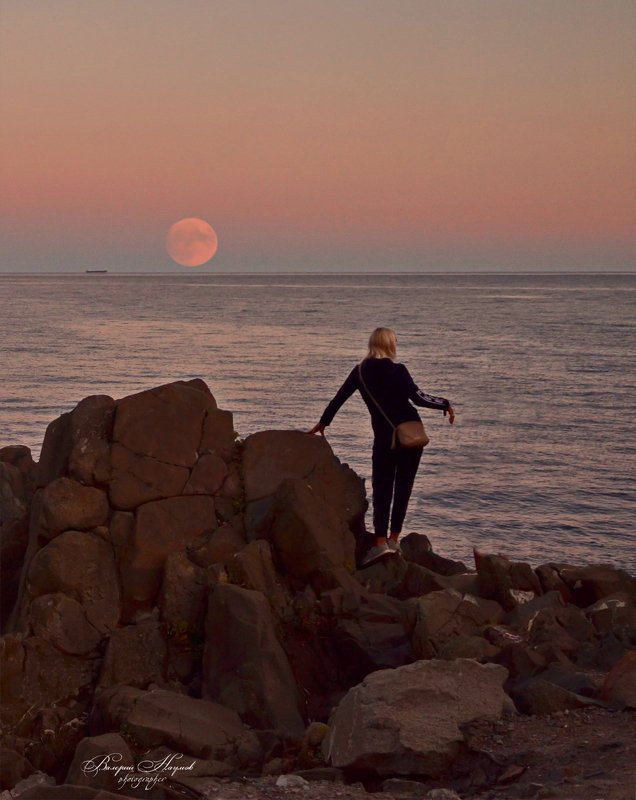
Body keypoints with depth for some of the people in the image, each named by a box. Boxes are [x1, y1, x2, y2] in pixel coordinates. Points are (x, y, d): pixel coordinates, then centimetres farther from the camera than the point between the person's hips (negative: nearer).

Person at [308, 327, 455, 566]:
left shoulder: (360, 372, 2)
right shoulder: (397, 371, -7)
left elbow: (339, 398, 8)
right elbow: (418, 397, -13)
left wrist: (323, 423, 21)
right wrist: (445, 404, 1)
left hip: (384, 437, 1)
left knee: (382, 488, 1)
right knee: (403, 487, 7)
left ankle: (381, 541, -14)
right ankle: (393, 539, 7)